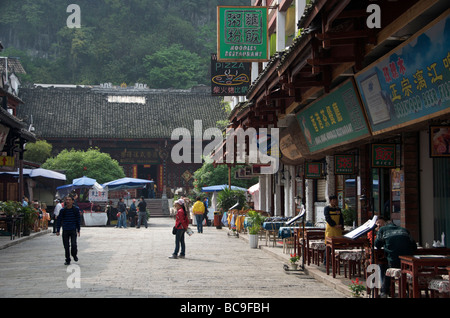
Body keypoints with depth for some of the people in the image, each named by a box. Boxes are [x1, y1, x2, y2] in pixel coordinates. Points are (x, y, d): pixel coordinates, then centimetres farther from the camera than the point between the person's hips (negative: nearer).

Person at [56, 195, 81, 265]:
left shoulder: (76, 209, -1)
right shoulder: (63, 210, 0)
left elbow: (78, 220, 5)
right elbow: (59, 220, 5)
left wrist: (78, 230, 4)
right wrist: (57, 230, 2)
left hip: (73, 230, -1)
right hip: (65, 230, 1)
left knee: (73, 244, -13)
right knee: (66, 246, 3)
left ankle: (74, 255, 17)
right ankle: (67, 260, 17)